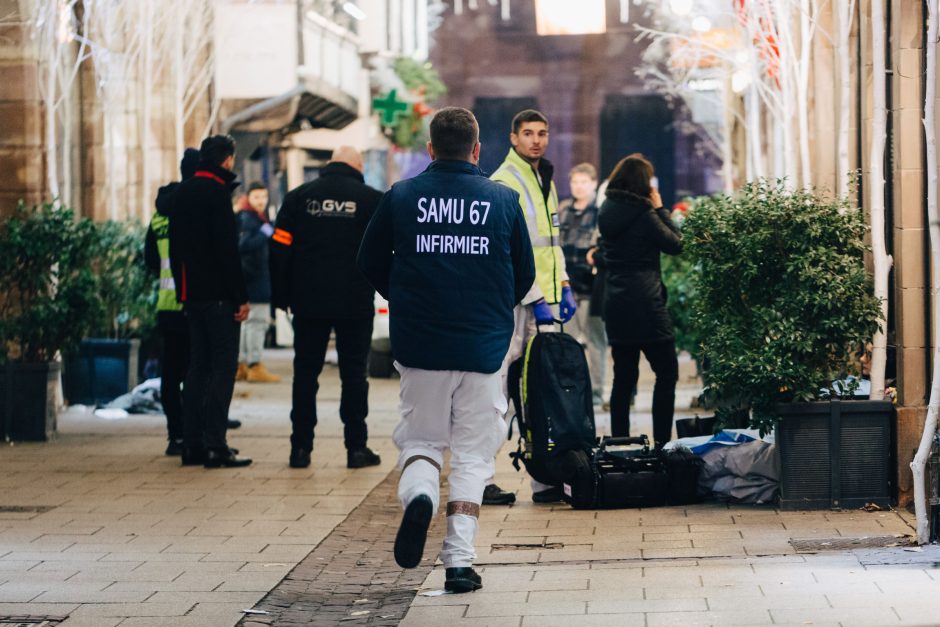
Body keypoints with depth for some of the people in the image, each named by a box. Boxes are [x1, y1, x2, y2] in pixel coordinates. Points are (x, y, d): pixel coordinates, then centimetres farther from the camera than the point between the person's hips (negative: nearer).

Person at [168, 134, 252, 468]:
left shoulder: (181, 193, 14)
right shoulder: (217, 192, -12)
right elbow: (227, 250, -17)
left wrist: (182, 291, 19)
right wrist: (241, 297, -14)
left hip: (192, 293, 8)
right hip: (218, 295, -8)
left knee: (198, 365, 12)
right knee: (223, 366, -6)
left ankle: (192, 444, 12)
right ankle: (215, 445, -10)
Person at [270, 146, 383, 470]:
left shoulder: (298, 197, 4)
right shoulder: (371, 199, -1)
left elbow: (280, 248, 3)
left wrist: (282, 296, 8)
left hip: (308, 301, 1)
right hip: (355, 303, -1)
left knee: (305, 373, 7)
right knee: (354, 375, 4)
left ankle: (301, 448, 7)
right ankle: (356, 448, 4)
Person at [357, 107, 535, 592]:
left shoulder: (401, 197, -1)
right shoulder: (503, 200, 0)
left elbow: (371, 265, 8)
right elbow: (524, 275, 9)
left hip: (419, 346, 0)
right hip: (483, 347, 0)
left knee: (420, 441, 14)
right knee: (472, 454, 8)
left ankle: (418, 495, -18)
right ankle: (459, 561, 1)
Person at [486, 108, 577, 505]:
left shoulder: (545, 181, 19)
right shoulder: (504, 183, -11)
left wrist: (563, 286, 14)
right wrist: (536, 300, -18)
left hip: (543, 301, 9)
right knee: (498, 386, -6)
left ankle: (546, 479, 13)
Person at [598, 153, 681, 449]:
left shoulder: (607, 212, 8)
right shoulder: (643, 214, -12)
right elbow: (675, 244, -4)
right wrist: (660, 209, 4)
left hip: (615, 304, 7)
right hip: (645, 303, -7)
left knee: (624, 376, 11)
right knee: (666, 372, 1)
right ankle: (662, 441, -4)